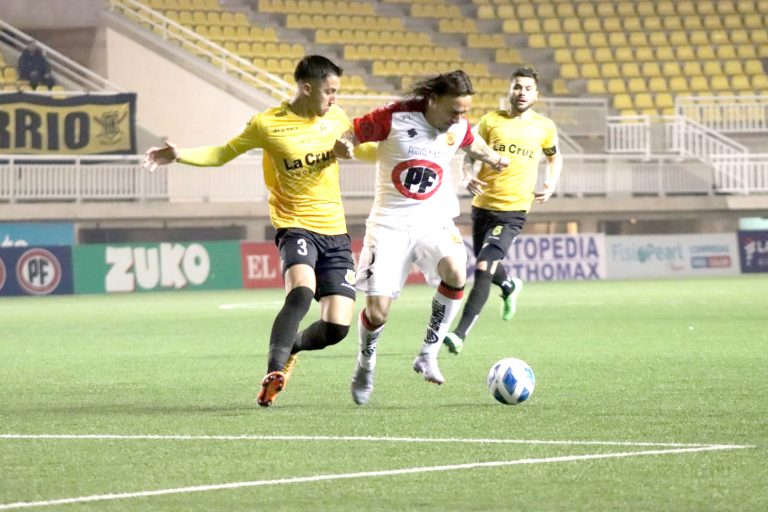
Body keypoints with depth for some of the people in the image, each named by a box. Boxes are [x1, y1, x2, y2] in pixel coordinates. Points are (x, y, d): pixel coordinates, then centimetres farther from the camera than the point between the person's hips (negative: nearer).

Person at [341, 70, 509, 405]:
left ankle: (428, 354, -15)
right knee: (377, 311, -9)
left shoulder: (459, 128, 1)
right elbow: (350, 136, -7)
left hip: (435, 221, 3)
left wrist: (493, 158, 40)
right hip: (389, 223, -3)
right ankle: (365, 364, 24)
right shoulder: (394, 118, -13)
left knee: (455, 273, -30)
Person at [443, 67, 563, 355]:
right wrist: (469, 177, -14)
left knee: (483, 269, -18)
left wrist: (551, 184, 3)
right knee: (486, 265, 20)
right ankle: (510, 287, 58)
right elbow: (470, 155, 6)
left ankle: (461, 334, -19)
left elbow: (554, 157, 20)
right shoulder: (491, 121, 2)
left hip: (513, 211, -3)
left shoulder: (545, 127, 3)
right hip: (483, 205, 3)